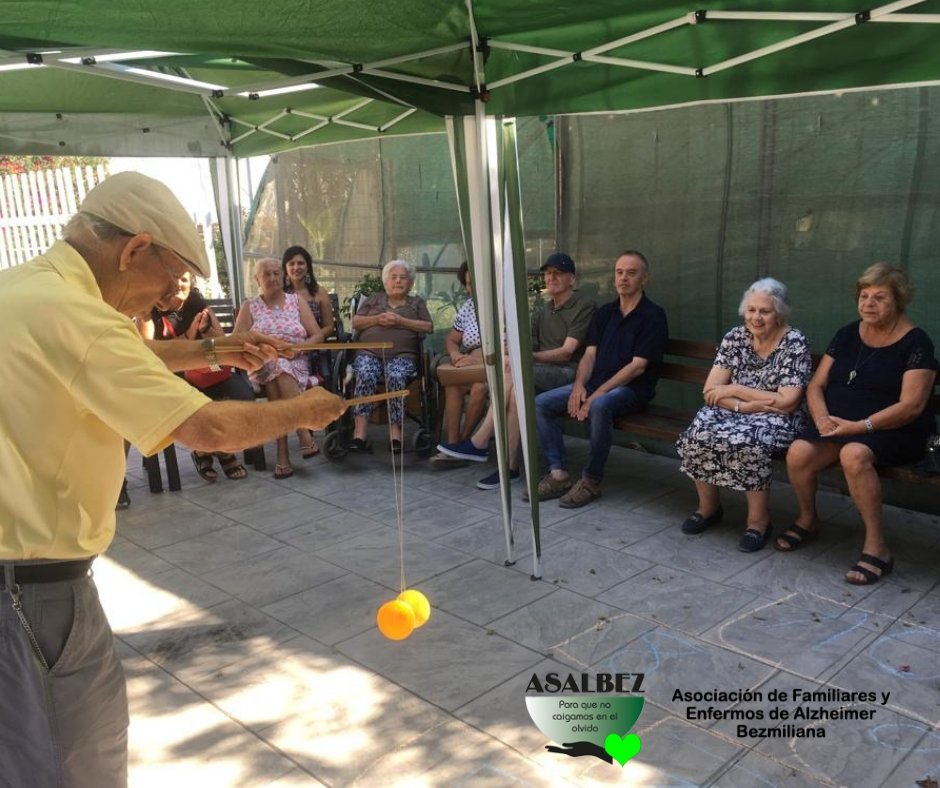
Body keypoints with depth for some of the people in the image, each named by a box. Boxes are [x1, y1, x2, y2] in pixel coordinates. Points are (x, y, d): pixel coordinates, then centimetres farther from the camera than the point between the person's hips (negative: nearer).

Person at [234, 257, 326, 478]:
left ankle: (283, 453, -37)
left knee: (280, 373, -35)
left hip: (296, 364, 0)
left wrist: (297, 348, -11)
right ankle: (304, 435, -40)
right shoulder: (249, 307, 14)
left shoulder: (297, 301, 14)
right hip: (262, 367, 0)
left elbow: (318, 336, 8)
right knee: (276, 366, -36)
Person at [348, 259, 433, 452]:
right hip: (369, 352, 1)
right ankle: (359, 433, -41)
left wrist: (401, 321, -2)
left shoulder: (417, 302, 26)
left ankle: (395, 432, -38)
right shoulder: (374, 299, 29)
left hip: (402, 355, -1)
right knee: (365, 375, -33)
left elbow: (428, 327, 9)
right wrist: (377, 319, 1)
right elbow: (355, 322, 18)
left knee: (396, 377, -36)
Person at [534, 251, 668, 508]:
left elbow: (638, 366, -14)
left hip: (632, 389, -7)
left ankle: (591, 481, -23)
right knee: (541, 403, -11)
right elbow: (589, 354, 10)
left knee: (599, 406, -39)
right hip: (595, 383, 7)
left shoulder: (653, 316, -6)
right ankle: (559, 474, -10)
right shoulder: (604, 313, 15)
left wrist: (597, 394, -19)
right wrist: (579, 385, -11)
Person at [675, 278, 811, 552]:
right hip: (737, 412, 4)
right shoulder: (735, 337, 2)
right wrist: (744, 406, -21)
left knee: (748, 441, -36)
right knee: (699, 433, -26)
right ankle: (708, 507, -2)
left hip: (777, 418, -4)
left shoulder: (794, 343, -10)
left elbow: (787, 402, -16)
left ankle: (758, 521, -15)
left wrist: (735, 390, -13)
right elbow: (711, 390, -4)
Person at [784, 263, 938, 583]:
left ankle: (877, 546, -24)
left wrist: (860, 426, -23)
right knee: (798, 453, -24)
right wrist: (822, 418, -11)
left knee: (854, 454, -37)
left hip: (892, 431, -4)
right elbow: (815, 385, 10)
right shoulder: (847, 334, 11)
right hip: (839, 424, 5)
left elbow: (911, 405, -14)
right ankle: (807, 520, 5)